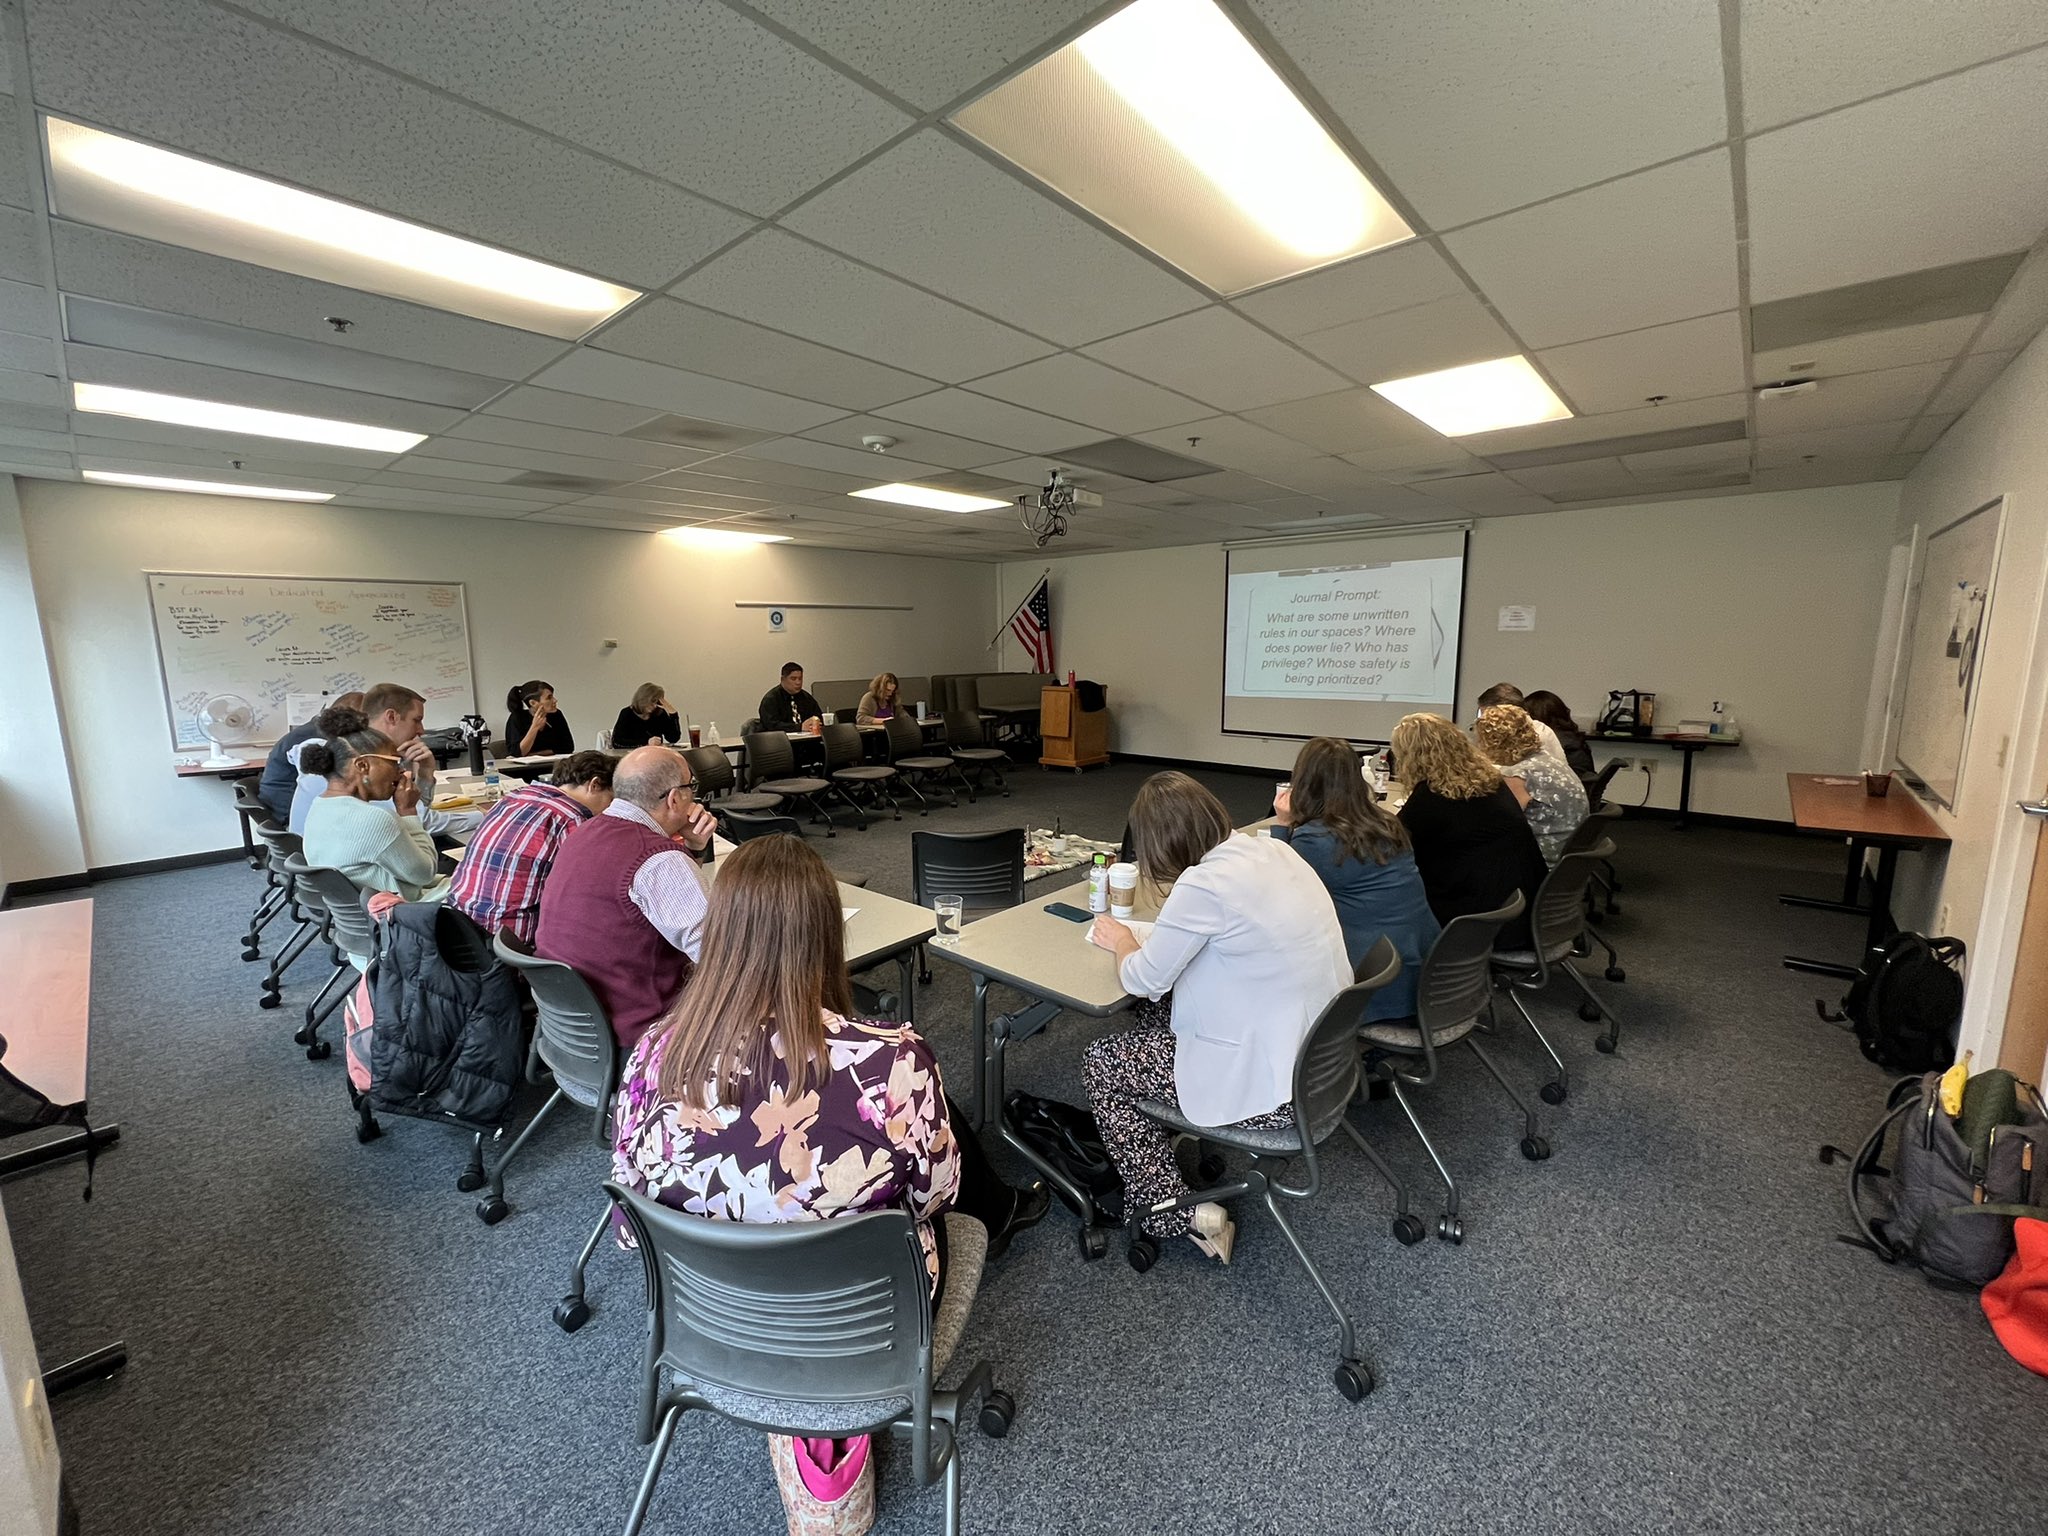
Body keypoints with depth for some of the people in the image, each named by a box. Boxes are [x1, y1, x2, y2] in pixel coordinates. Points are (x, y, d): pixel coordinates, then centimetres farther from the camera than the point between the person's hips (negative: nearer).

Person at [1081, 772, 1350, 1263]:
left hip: (1274, 1089, -8)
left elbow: (1144, 980, -14)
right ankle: (1183, 1136, 34)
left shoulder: (1203, 885, -26)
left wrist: (1122, 942, 7)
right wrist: (1148, 937, 10)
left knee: (1099, 1065, 7)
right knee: (1154, 1015, 21)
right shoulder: (1273, 850, -1)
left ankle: (1176, 1214, 13)